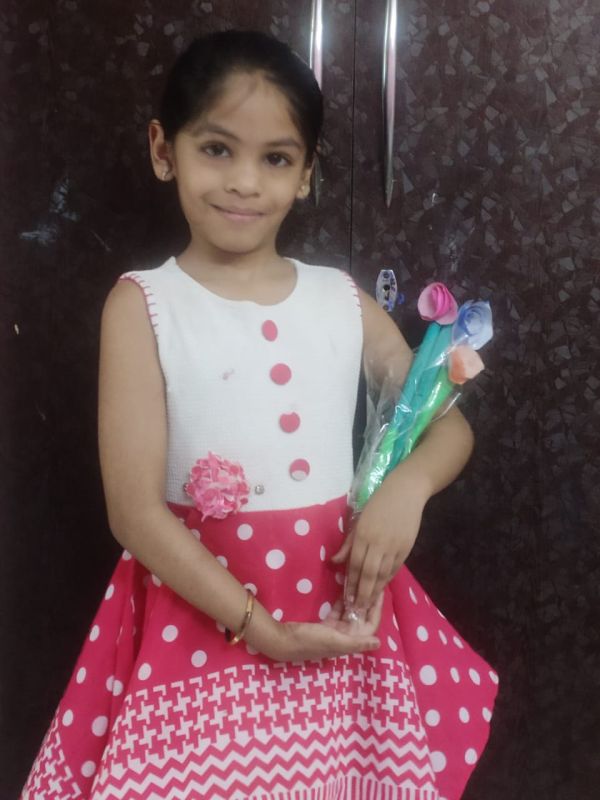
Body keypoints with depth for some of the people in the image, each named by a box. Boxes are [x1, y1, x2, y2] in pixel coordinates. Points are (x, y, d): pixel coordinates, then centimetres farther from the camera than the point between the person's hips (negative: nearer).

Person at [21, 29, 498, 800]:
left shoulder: (344, 300, 2)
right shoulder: (142, 306, -7)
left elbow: (450, 425, 11)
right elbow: (135, 510, -12)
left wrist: (406, 486, -11)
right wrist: (257, 626, -17)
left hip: (341, 605, 3)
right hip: (200, 612, -3)